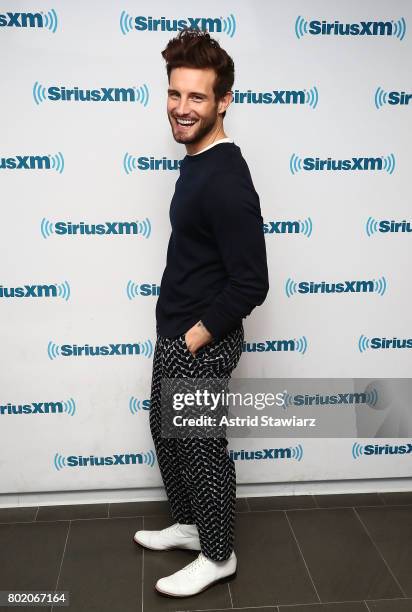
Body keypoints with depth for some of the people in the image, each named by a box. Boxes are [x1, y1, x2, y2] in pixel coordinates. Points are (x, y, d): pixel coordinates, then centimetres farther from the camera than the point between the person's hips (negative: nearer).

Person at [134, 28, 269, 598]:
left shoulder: (226, 180, -24)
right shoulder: (196, 160, 7)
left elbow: (251, 284, -26)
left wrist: (196, 337, -16)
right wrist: (176, 333, 15)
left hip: (201, 345, -10)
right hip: (175, 335, 10)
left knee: (201, 448, 8)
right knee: (165, 433, 23)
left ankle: (218, 556, 31)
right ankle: (189, 524, 45)